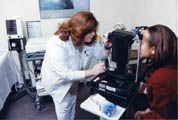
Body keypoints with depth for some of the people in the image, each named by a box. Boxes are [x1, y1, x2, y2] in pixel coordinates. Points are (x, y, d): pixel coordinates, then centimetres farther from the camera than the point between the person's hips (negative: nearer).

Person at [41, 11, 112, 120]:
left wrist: (107, 46, -30)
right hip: (58, 80, -5)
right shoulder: (58, 44, -38)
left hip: (73, 77, 6)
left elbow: (101, 55, -7)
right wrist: (92, 72, -41)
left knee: (72, 103, 24)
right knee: (64, 107, 10)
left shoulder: (90, 39, -19)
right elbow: (65, 74, -40)